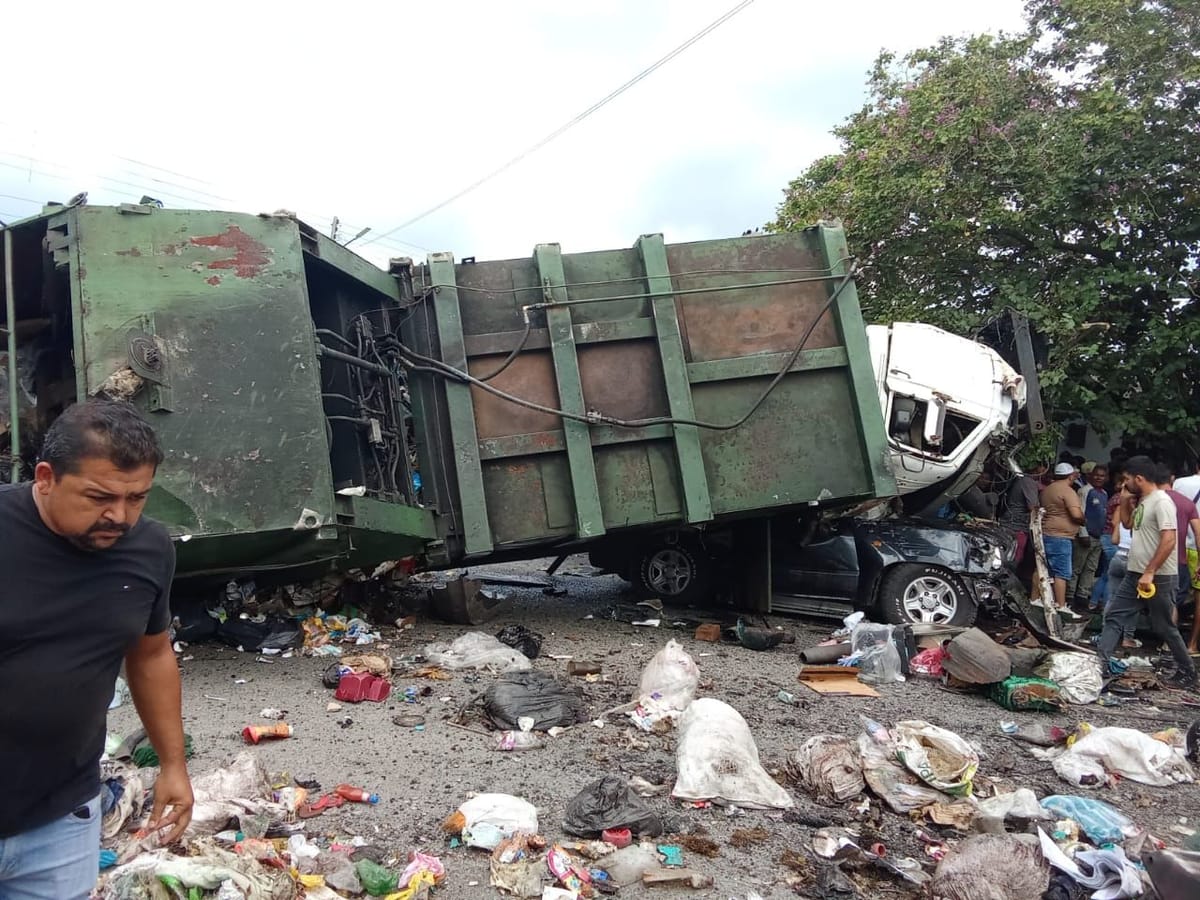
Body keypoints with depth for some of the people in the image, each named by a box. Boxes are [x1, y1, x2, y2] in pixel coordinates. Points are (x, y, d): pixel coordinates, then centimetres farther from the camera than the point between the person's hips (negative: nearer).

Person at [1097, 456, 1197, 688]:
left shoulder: (1161, 502, -17)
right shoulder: (1142, 501, 11)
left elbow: (1168, 541, -25)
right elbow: (1128, 523, 27)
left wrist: (1150, 572, -25)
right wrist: (1125, 501, 11)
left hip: (1158, 577, -9)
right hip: (1135, 574, 9)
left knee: (1164, 628, 4)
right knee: (1114, 616, 3)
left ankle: (1188, 673, 20)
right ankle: (1101, 662, 1)